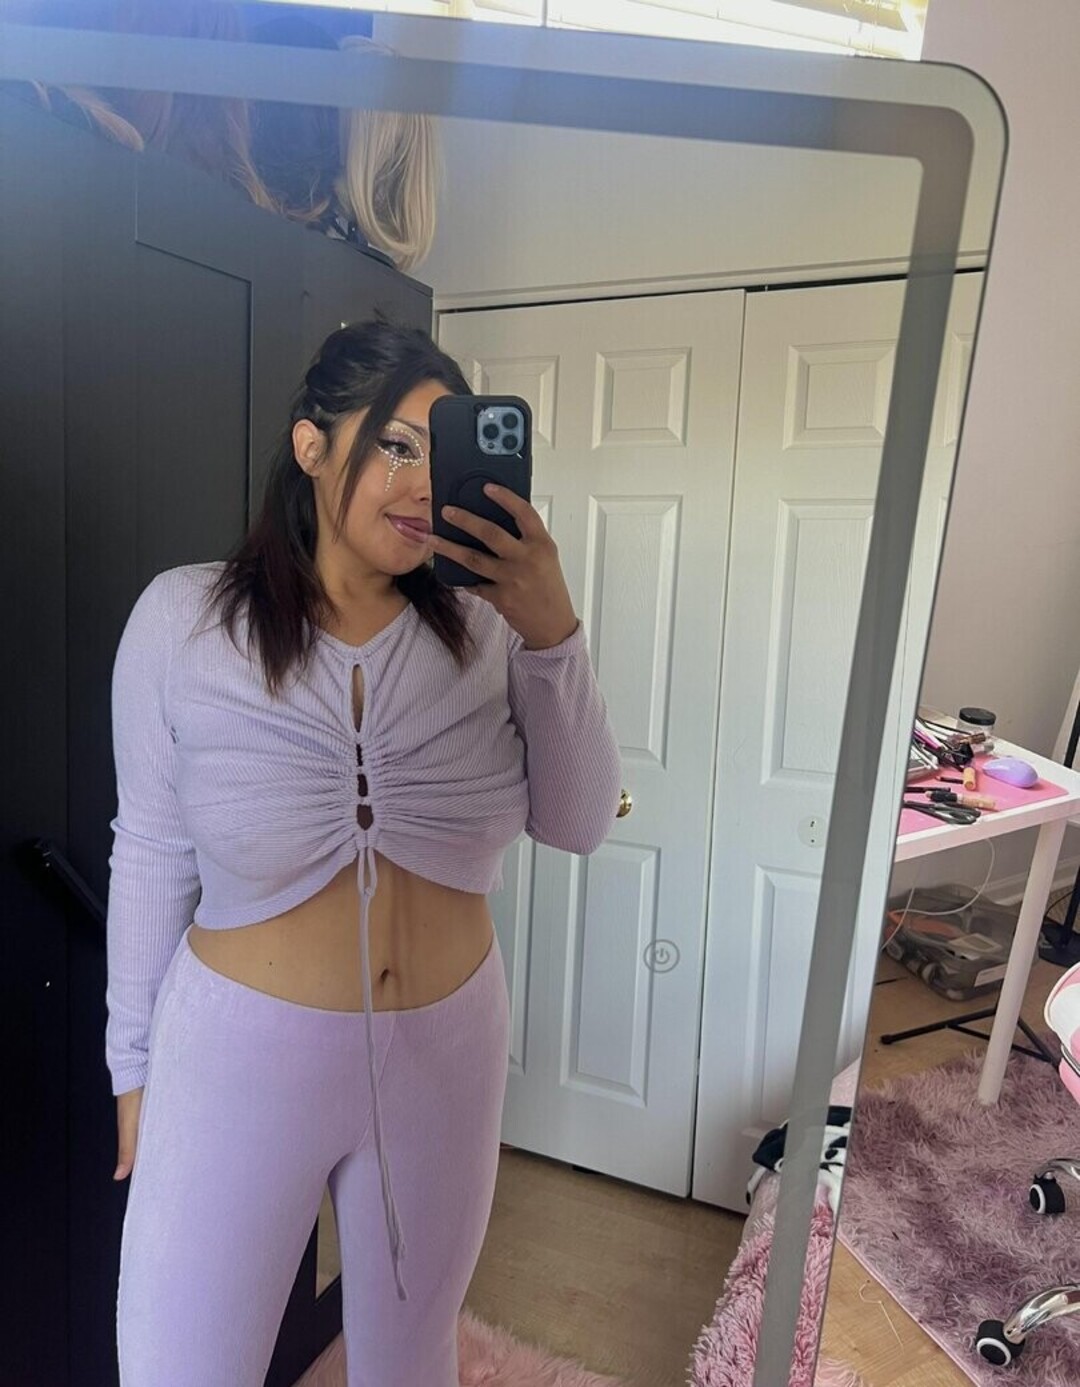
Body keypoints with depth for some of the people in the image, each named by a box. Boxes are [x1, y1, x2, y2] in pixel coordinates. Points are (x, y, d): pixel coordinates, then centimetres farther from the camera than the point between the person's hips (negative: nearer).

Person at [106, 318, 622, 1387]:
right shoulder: (184, 618, -12)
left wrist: (551, 630, -26)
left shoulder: (484, 630, -9)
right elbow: (152, 855, -4)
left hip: (445, 1048, 3)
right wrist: (135, 1065, 5)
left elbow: (578, 824, -13)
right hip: (241, 1049, -2)